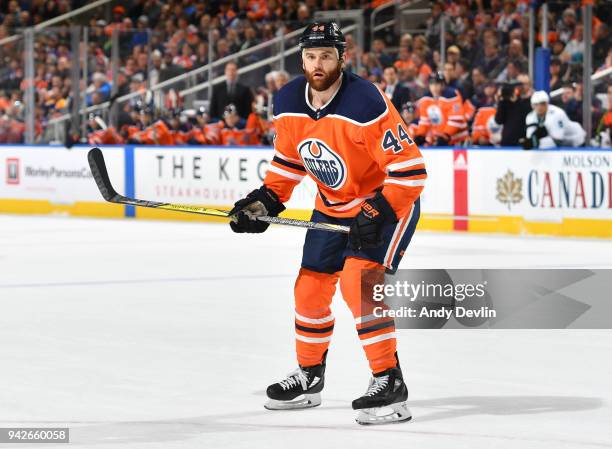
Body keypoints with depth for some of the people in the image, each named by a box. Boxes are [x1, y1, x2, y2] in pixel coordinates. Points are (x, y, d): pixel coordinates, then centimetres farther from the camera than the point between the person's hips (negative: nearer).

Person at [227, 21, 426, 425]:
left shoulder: (366, 103, -29)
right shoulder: (288, 103, -7)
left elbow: (409, 169, -27)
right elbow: (289, 157, 12)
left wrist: (378, 212, -32)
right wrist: (267, 200, 2)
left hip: (389, 200, -8)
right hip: (333, 206, 8)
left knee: (359, 281, -24)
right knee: (310, 289, 11)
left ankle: (389, 382, -20)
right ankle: (309, 376, 32)